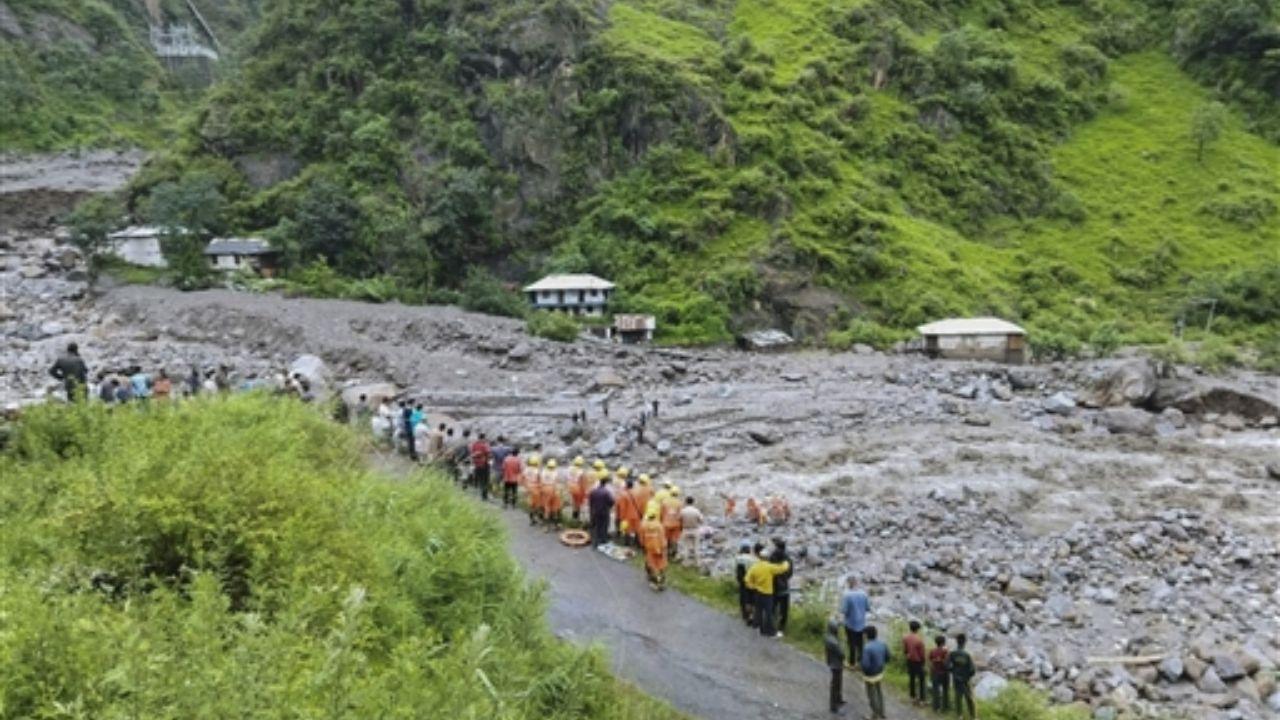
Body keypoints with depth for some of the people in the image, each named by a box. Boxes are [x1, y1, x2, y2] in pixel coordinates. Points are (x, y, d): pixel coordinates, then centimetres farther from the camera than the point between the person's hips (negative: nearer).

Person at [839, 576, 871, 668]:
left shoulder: (847, 595, -23)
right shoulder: (863, 594, -9)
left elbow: (844, 610, -21)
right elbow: (868, 608, -1)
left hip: (850, 623, -4)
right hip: (861, 623, 4)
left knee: (852, 643, 10)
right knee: (860, 642, 20)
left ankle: (852, 663, 20)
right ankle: (860, 660, 30)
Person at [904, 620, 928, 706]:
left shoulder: (905, 638, -9)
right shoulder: (919, 640, -24)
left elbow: (904, 651, 1)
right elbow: (922, 653, -16)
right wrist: (923, 662, 3)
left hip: (909, 661, 5)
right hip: (918, 662, -5)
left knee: (911, 679, 18)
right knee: (921, 681, 10)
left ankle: (913, 698, 29)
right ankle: (921, 699, 15)